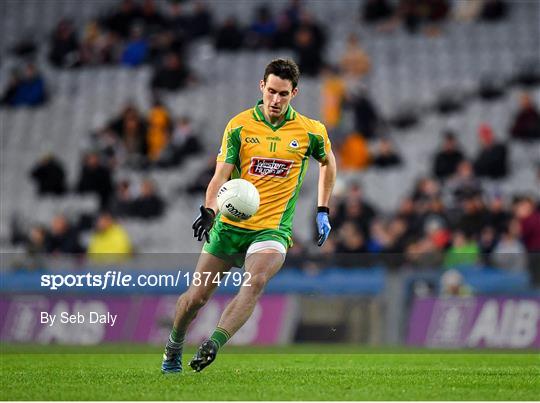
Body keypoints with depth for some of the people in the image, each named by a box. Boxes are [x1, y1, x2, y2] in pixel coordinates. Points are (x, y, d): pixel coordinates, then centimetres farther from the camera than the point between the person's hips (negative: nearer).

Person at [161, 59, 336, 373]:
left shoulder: (310, 131, 0)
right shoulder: (239, 125, -2)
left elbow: (328, 162, 21)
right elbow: (222, 174, -9)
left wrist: (323, 212, 16)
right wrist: (209, 210, -27)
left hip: (272, 229, -1)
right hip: (229, 226, 1)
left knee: (256, 281, -31)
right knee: (197, 296, 3)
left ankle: (213, 346, -39)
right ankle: (173, 352, 29)